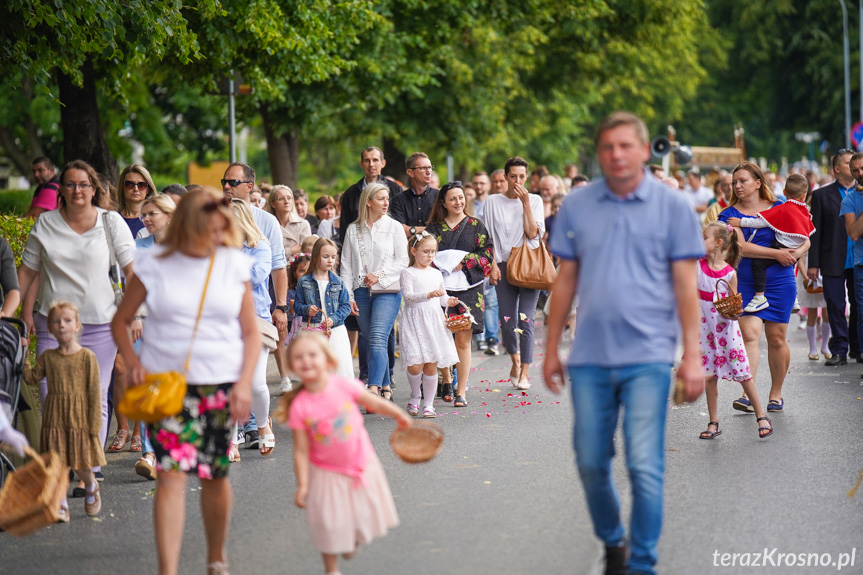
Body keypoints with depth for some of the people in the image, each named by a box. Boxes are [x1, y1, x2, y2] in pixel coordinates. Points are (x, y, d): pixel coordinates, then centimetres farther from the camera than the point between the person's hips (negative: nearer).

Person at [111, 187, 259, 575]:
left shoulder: (234, 265, 4)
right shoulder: (155, 264, 0)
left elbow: (251, 332, 8)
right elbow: (121, 321, 10)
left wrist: (244, 383, -3)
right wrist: (133, 363, -6)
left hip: (221, 385, 2)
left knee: (215, 477, 10)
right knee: (171, 473, -13)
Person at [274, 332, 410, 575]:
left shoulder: (343, 386, -18)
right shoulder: (299, 407, -19)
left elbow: (373, 403, 0)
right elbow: (301, 451, -14)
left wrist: (400, 416, 9)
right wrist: (302, 485, -15)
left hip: (360, 462, 2)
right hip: (326, 472, -2)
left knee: (366, 510, 16)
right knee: (329, 524, 3)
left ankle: (354, 539, 49)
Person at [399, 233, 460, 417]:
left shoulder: (437, 274, 15)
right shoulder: (408, 273, -1)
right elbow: (408, 295, -14)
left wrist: (449, 301, 1)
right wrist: (428, 295, -26)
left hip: (434, 321, 4)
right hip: (415, 321, -4)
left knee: (432, 365, 2)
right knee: (415, 365, -11)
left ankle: (428, 403, 12)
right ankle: (415, 397, 15)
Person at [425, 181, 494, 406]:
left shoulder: (476, 226, 9)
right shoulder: (434, 228, 11)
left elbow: (487, 255, 3)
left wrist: (463, 263, -9)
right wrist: (444, 265, -7)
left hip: (467, 287, -1)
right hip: (440, 287, 1)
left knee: (463, 340, -4)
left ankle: (461, 391, -2)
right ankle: (446, 382, 15)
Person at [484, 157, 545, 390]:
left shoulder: (535, 200, 5)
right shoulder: (494, 202, 7)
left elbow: (533, 233, -7)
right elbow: (489, 238, 8)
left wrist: (526, 204, -10)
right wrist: (493, 265, -3)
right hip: (505, 265, 1)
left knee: (525, 319, -9)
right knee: (507, 321, -3)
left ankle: (525, 372, -4)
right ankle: (515, 360, 25)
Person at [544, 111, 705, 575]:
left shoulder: (672, 206, 0)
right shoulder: (576, 206, 7)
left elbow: (685, 284, 0)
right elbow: (565, 280, 11)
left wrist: (692, 355, -5)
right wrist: (551, 350, 11)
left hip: (647, 357, -3)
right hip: (589, 358, 3)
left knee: (644, 467, -7)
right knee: (591, 464, 9)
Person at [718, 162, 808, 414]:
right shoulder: (729, 214, 3)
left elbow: (805, 240, 8)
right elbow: (740, 247, -12)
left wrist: (796, 253, -14)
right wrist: (776, 253, -16)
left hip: (779, 283, 1)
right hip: (746, 283, -1)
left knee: (777, 339, 5)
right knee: (749, 334, -16)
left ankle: (776, 393, 21)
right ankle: (748, 394, -22)